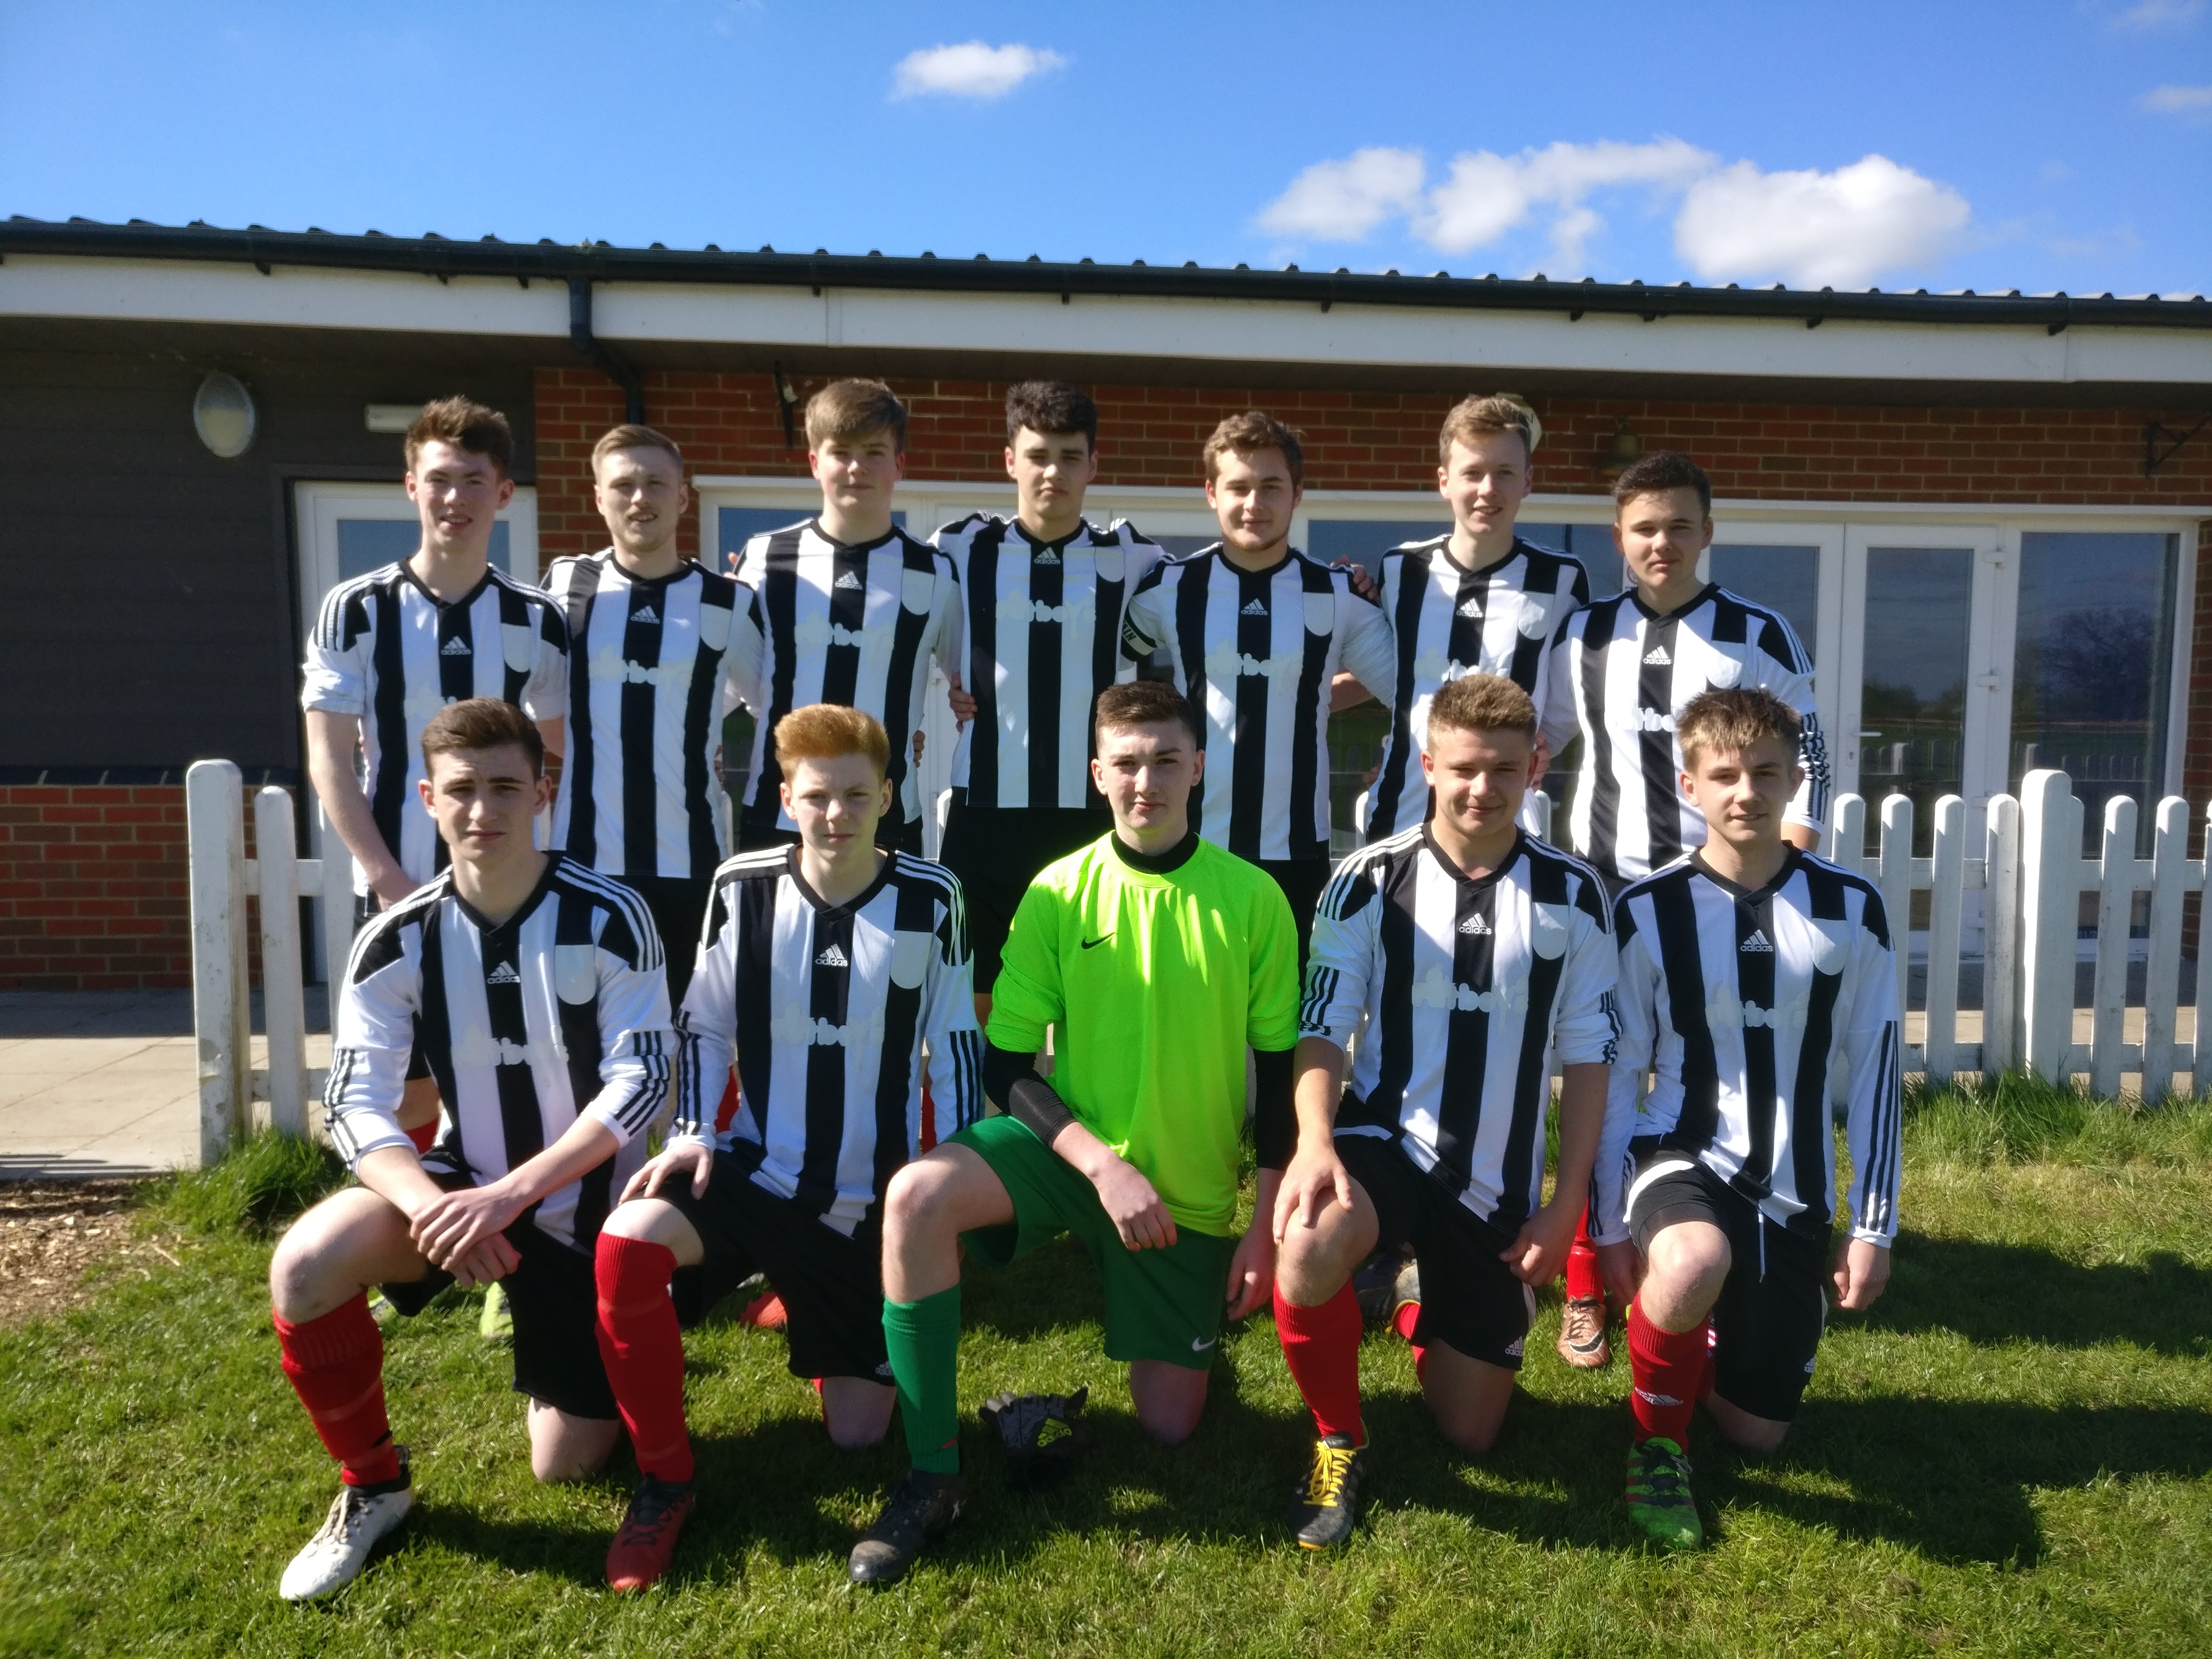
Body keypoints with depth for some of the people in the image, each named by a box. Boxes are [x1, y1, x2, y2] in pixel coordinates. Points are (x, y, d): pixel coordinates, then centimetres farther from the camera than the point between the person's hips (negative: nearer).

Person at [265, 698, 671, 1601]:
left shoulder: (609, 917, -18)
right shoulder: (397, 940, -10)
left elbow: (640, 1084, -21)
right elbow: (355, 1106, -14)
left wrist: (508, 1196, -29)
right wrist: (433, 1206, -33)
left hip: (584, 1200, -2)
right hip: (463, 1182, 2)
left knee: (566, 1466, 0)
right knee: (303, 1268, -28)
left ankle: (598, 1360, 36)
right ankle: (373, 1485, -2)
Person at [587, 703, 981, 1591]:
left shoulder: (929, 900, -9)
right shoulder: (743, 887, -7)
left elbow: (956, 1049, -1)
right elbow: (704, 1027, 3)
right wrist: (691, 1135, -10)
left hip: (870, 1200, 0)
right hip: (756, 1170, 0)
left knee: (859, 1433, 3)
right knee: (627, 1243, -31)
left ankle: (815, 1317, 38)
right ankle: (663, 1480, -8)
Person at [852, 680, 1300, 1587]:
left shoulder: (1252, 898, -8)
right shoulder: (1058, 892, -8)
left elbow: (1278, 1070, -2)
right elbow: (1005, 1066, -8)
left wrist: (1264, 1226, -3)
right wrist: (1103, 1164, -21)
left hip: (1191, 1190, 1)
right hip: (1069, 1143, 0)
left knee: (1169, 1426, 4)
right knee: (915, 1195, -30)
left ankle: (1188, 1319, 39)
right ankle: (934, 1474, -15)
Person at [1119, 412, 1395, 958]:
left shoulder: (1339, 595, -1)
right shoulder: (1168, 587, -1)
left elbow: (1398, 683, 10)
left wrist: (1310, 700, 0)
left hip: (1296, 851, 0)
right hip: (1190, 845, 0)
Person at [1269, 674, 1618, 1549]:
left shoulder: (1572, 896, -1)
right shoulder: (1369, 883, -6)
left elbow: (1587, 1058, 3)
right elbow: (1322, 1030, -9)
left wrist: (1566, 1206, -1)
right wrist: (1314, 1143, -27)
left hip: (1499, 1187, 2)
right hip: (1382, 1143, -2)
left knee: (1469, 1434, 6)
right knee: (1309, 1247, -38)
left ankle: (1424, 1312, 41)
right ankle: (1338, 1443, -7)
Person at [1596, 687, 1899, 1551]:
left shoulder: (1852, 910, -4)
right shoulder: (1647, 912, -8)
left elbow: (1873, 1073, 2)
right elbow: (1616, 1077, -2)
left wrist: (1874, 1226, 2)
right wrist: (1612, 1227, -2)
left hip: (1795, 1190, 3)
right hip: (1680, 1157, -2)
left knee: (1757, 1429, 6)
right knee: (1694, 1265, -38)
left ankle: (1712, 1333, 41)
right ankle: (1657, 1442, -8)